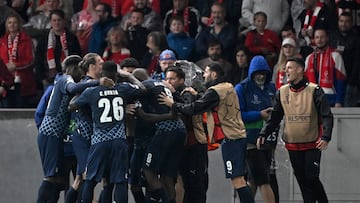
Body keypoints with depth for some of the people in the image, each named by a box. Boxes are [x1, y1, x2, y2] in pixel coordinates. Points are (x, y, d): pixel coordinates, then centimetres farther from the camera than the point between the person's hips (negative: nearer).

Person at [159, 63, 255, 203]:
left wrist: (173, 105, -3)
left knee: (237, 179, -13)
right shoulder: (228, 87, 18)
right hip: (239, 136, 10)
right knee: (239, 179, 13)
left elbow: (195, 108, -12)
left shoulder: (215, 91, -10)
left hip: (230, 139, -10)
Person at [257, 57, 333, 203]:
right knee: (302, 181, 5)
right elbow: (275, 117, 13)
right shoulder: (282, 92, 6)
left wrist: (325, 137, -23)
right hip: (292, 145, 4)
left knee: (312, 179, -9)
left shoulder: (314, 91, -7)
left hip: (312, 145, -4)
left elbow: (327, 116, -10)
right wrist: (263, 134, 1)